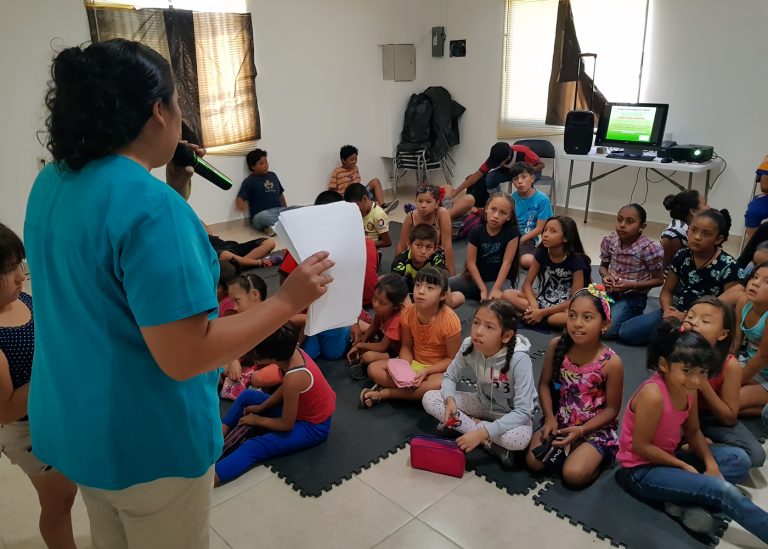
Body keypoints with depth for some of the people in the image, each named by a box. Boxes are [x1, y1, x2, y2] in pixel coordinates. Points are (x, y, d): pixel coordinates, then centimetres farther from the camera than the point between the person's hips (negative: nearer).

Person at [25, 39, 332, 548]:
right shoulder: (151, 204, -29)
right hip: (148, 443, -8)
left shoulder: (52, 182, 0)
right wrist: (287, 301, -22)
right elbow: (184, 357, -30)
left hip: (75, 424, 9)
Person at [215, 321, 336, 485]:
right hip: (300, 408, 9)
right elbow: (284, 389, 7)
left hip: (312, 427, -9)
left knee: (254, 447, -24)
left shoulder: (293, 378, -36)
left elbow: (286, 424, -21)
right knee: (248, 396, 10)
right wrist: (261, 407, 2)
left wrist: (257, 420, -7)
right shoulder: (293, 352, -14)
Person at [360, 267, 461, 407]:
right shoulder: (407, 314, -12)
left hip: (439, 369, -3)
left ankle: (384, 393, -23)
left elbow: (453, 359, -16)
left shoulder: (450, 321, -24)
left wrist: (426, 371, -25)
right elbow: (406, 347, -2)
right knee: (373, 368, -13)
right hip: (413, 364, 4)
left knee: (442, 384, -39)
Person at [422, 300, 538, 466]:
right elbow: (449, 377, -4)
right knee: (429, 398, -13)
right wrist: (450, 400, -26)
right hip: (483, 403, 5)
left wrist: (483, 432, -39)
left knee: (519, 439, -39)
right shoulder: (469, 346, -19)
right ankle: (491, 443, -13)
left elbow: (523, 412, -32)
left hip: (513, 413, -5)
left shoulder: (519, 359, -32)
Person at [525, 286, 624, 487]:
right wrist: (550, 418, -12)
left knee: (573, 475, -22)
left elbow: (612, 408, -10)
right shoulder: (557, 346, -12)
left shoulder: (611, 363, -20)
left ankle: (595, 457, 8)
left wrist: (580, 430, -18)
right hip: (560, 422, 3)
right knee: (533, 462, -15)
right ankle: (564, 448, 11)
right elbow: (544, 384, 0)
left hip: (595, 429, -3)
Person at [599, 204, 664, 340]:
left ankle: (634, 317, 10)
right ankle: (617, 312, 15)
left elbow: (659, 280, -8)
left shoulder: (650, 248, -19)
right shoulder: (609, 241, -7)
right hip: (610, 291, 5)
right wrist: (606, 276, -13)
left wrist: (631, 285, -21)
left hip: (633, 296, -4)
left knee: (606, 330, -20)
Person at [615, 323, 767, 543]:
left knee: (739, 460, 5)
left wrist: (710, 463, -9)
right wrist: (684, 467, -15)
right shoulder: (653, 395, -30)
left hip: (667, 458, 9)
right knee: (723, 491, -20)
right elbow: (640, 446, -23)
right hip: (642, 470, -9)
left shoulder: (688, 389, -5)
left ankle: (685, 501, -11)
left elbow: (693, 432, 7)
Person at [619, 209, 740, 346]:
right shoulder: (682, 256, 1)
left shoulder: (728, 266, -14)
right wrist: (667, 309, -13)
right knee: (626, 332, -7)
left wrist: (688, 317, -21)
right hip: (677, 313, 5)